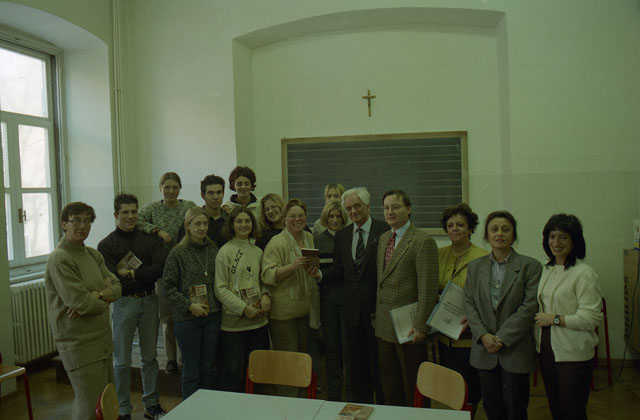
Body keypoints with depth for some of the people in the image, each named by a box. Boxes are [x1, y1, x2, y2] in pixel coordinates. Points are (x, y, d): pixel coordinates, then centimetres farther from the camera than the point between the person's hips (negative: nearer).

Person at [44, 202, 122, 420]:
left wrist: (96, 295, -15)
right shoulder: (60, 259, -15)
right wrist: (105, 296, -5)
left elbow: (117, 287, 4)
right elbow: (80, 301, -22)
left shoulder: (93, 254, 11)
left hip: (102, 338, 8)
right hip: (79, 344, -8)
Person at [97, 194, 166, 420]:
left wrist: (131, 275, -14)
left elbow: (161, 268, -9)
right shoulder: (106, 245, -2)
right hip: (124, 304, -2)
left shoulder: (149, 238, 5)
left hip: (149, 301, 3)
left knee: (150, 357, 14)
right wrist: (145, 276, -11)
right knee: (122, 361, 6)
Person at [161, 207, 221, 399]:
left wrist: (218, 304, 2)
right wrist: (189, 305, -13)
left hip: (212, 315, 4)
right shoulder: (178, 253, -6)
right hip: (187, 318, -4)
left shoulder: (213, 249, 7)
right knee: (191, 369, 6)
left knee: (208, 367, 13)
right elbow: (167, 287, -7)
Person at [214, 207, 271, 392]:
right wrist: (243, 308, -14)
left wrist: (266, 295, -3)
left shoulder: (258, 251, 9)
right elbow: (220, 289, -9)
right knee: (234, 370, 3)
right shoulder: (225, 252, -6)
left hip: (259, 320, 5)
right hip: (233, 321, -5)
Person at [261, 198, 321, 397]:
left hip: (306, 308, 7)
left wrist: (316, 273, -1)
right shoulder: (277, 242, -10)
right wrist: (292, 266, -28)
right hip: (284, 311, -6)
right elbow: (268, 275, -16)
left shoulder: (309, 238, 11)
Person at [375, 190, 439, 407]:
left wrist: (420, 325, -18)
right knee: (389, 383, 17)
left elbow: (428, 288, -18)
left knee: (412, 388, 8)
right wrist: (378, 313, 14)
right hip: (385, 325, 7)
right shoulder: (383, 238, 11)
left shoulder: (422, 241, -14)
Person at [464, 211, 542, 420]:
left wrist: (502, 338, -14)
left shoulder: (530, 266, -4)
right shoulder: (475, 266, 7)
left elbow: (529, 307, -10)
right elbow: (469, 303, 4)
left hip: (515, 350, -3)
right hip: (484, 350, 3)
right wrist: (483, 336, -10)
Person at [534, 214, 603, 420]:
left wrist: (556, 319, -17)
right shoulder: (547, 269, 8)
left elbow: (592, 318, -19)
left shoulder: (584, 273, -15)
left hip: (573, 353, -7)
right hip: (546, 349, 7)